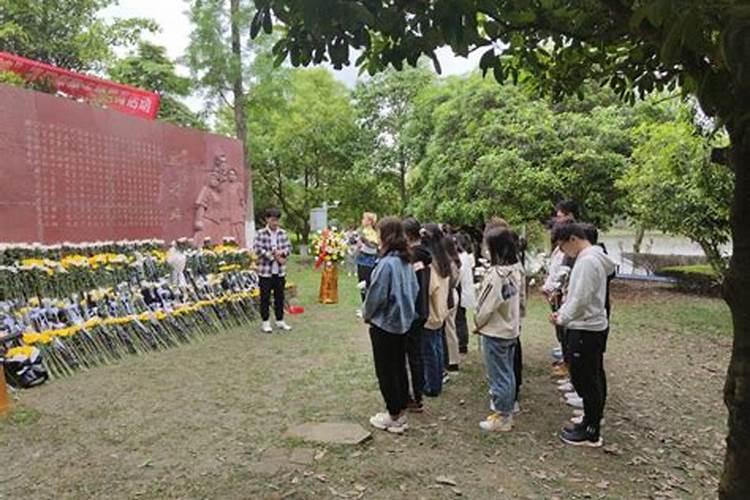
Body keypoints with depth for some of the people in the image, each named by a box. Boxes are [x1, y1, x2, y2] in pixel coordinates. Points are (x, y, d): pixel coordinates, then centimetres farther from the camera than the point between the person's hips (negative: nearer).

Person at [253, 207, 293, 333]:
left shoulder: (282, 233, 5)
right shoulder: (261, 233, -7)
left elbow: (289, 247, 7)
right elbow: (257, 249, -14)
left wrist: (281, 253, -14)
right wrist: (274, 257, -14)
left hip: (280, 271, 4)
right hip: (265, 270, -4)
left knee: (280, 296, 11)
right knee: (265, 297, 5)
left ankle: (280, 321, 24)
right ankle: (265, 323, 15)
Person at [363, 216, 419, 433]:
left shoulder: (387, 264, -24)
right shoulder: (406, 262, 1)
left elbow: (376, 296, -20)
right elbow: (414, 290, 8)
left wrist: (367, 314, -2)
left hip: (384, 323, -8)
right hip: (403, 322, 8)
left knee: (386, 371, 5)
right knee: (399, 367, 18)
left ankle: (394, 416, 15)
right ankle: (401, 409, 30)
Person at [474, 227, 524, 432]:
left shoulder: (496, 274, -25)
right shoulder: (516, 270, 0)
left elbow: (486, 306, -19)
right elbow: (519, 299, 6)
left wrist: (477, 324, -2)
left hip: (494, 332, -8)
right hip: (511, 330, 8)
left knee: (498, 376, 5)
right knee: (508, 373, 18)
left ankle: (501, 417, 16)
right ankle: (507, 412, 31)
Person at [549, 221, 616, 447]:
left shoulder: (586, 261, -22)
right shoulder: (592, 257, 11)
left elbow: (580, 299, -25)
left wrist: (562, 319, -11)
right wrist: (561, 311, 9)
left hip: (585, 330, -10)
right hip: (593, 327, 10)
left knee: (585, 380, -1)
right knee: (593, 378, 18)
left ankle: (591, 433, 10)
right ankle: (592, 421, 31)